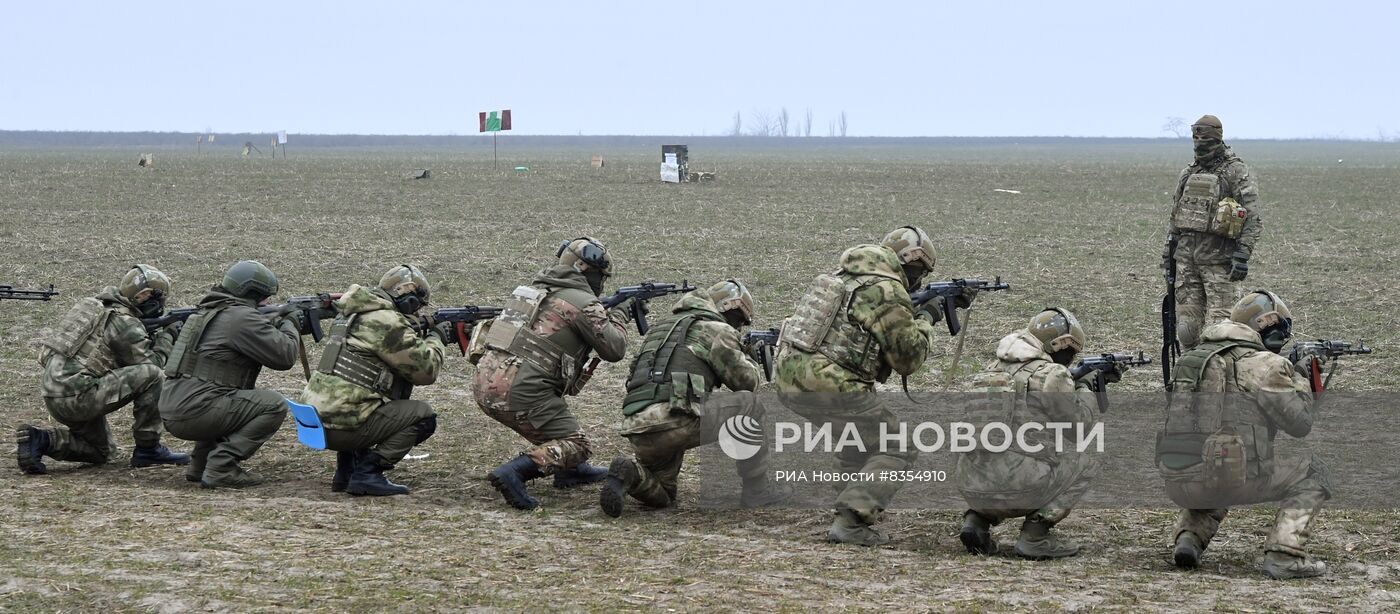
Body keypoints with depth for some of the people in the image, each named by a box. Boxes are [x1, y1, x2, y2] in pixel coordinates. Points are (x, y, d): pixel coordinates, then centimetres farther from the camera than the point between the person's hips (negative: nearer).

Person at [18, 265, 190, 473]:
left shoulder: (100, 307, 17)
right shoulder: (126, 323, -11)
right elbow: (150, 364, -3)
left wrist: (156, 336, 16)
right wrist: (166, 336, 10)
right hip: (75, 396, -10)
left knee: (102, 452, 25)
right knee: (151, 376, -12)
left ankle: (41, 440, 8)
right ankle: (148, 449, -4)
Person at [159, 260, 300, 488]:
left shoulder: (213, 310, 18)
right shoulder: (242, 317, -11)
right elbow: (284, 355, -10)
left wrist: (280, 320, 26)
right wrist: (290, 324, 8)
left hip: (173, 412, 10)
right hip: (194, 412, -10)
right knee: (274, 406, -8)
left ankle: (200, 466, 20)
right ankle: (220, 468, -12)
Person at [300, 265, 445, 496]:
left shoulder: (351, 315, 18)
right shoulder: (387, 322, -12)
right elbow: (425, 370, -6)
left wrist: (420, 336, 22)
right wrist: (435, 338, 12)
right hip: (343, 424, -9)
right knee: (423, 415, -1)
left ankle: (346, 471, 21)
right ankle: (367, 474, -8)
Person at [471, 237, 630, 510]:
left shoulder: (534, 288, 20)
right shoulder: (582, 303, -3)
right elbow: (614, 349, 3)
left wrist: (602, 312, 33)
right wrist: (618, 315, 22)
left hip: (485, 384, 8)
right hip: (519, 392, -8)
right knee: (577, 445, 0)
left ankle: (571, 470, 31)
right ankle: (513, 473, -19)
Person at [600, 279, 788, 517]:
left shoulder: (662, 326, 28)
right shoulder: (716, 329, 4)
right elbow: (746, 381, 10)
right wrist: (749, 360, 30)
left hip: (636, 431, 8)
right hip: (674, 422, -8)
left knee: (661, 497, 29)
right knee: (749, 405, 10)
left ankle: (630, 472, -2)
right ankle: (757, 490, 10)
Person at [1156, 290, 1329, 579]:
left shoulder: (1195, 356, 18)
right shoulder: (1263, 363, -4)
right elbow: (1299, 423, 0)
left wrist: (1289, 373, 30)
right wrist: (1299, 379, 17)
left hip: (1177, 485, 7)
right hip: (1228, 479, -6)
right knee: (1311, 472, 13)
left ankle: (1190, 538, 14)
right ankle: (1284, 555, -2)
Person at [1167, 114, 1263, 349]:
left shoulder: (1236, 172, -3)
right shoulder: (1188, 174, 16)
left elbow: (1252, 219, -8)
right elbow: (1174, 218, 23)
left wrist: (1242, 256, -16)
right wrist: (1169, 253, 18)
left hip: (1218, 260, -6)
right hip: (1186, 257, 6)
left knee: (1219, 323, -9)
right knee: (1187, 325, 5)